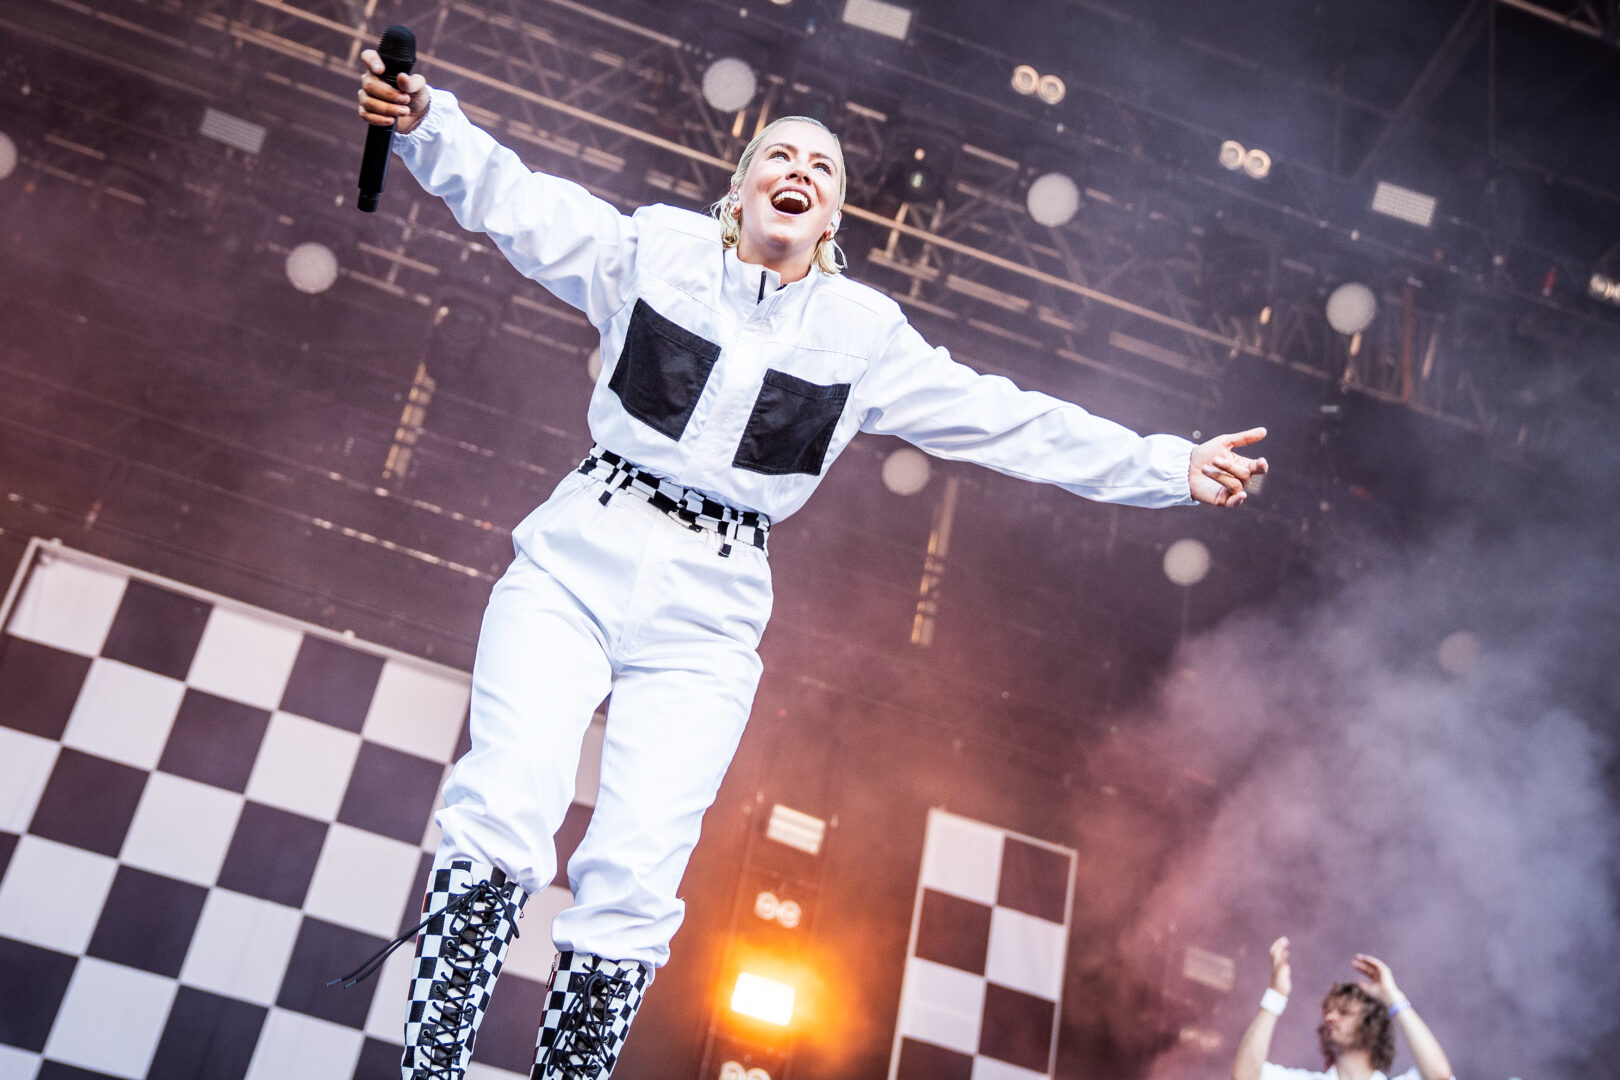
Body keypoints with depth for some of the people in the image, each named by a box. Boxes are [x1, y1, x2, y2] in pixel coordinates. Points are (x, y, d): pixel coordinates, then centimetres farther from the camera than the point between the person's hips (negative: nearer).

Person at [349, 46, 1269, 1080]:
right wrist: (422, 119, -20)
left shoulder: (863, 334, 7)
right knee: (507, 801, -20)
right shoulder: (656, 249, 5)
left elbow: (1013, 422, 6)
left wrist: (1167, 466, 3)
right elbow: (512, 196, -2)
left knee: (635, 881, -9)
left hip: (703, 621, 1)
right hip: (576, 566, 0)